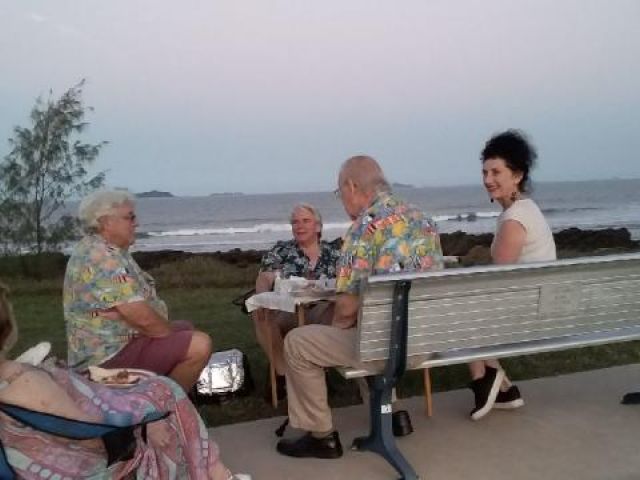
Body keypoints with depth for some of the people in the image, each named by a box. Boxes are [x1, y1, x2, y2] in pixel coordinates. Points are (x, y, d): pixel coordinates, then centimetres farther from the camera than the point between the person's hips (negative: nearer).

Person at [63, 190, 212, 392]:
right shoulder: (102, 259, -22)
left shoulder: (97, 249, 11)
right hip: (110, 357, -11)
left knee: (186, 327, 26)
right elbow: (143, 318, -26)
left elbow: (141, 300, 12)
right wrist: (171, 331, -8)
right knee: (199, 345, -21)